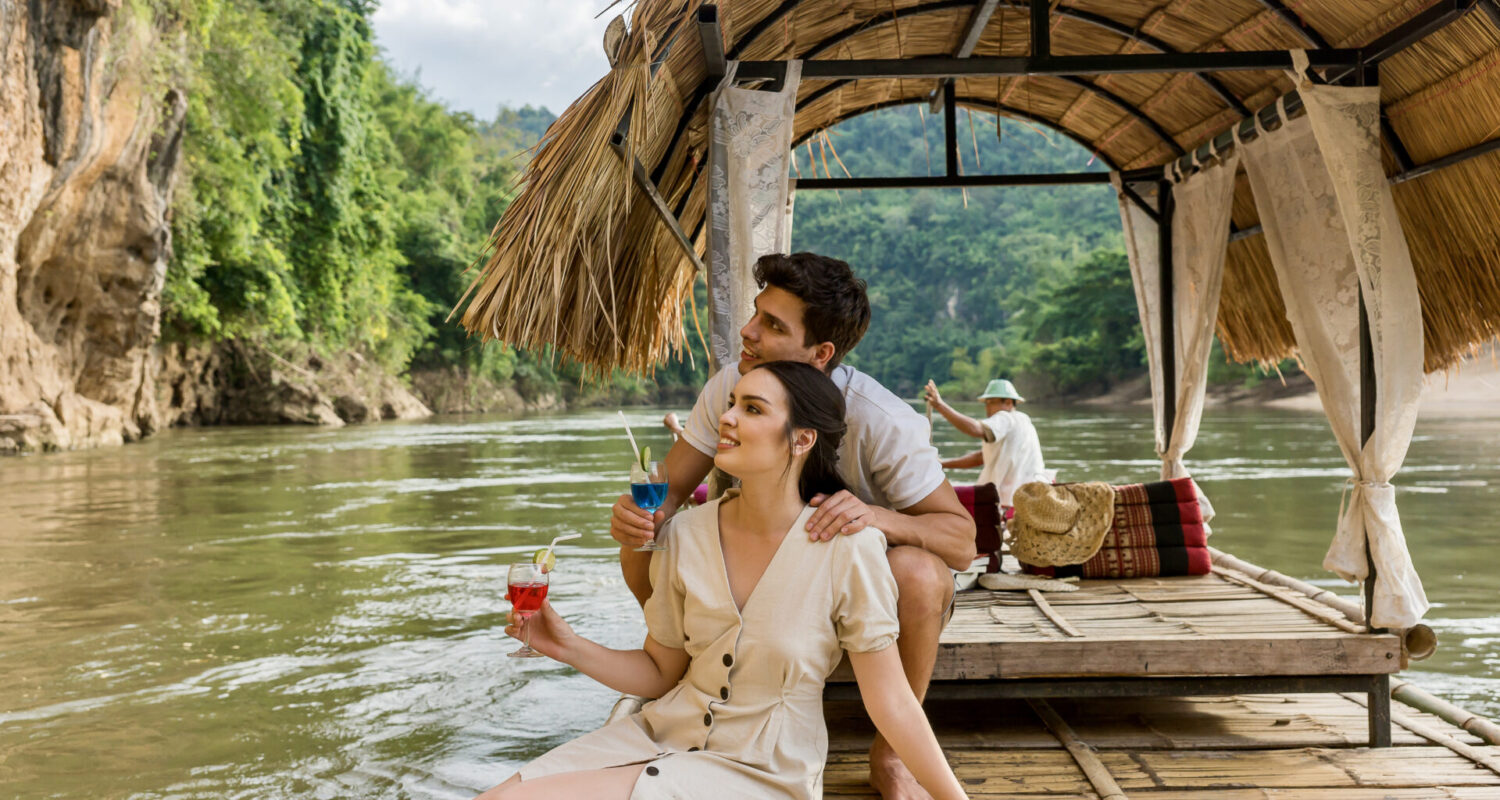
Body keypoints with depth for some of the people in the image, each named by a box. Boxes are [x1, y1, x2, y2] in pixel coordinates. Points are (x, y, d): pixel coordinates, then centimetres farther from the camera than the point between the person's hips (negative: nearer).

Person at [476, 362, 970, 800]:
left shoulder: (847, 548, -16)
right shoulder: (685, 535, -3)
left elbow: (890, 702, -9)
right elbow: (659, 673, 7)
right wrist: (569, 647, -8)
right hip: (662, 731, 5)